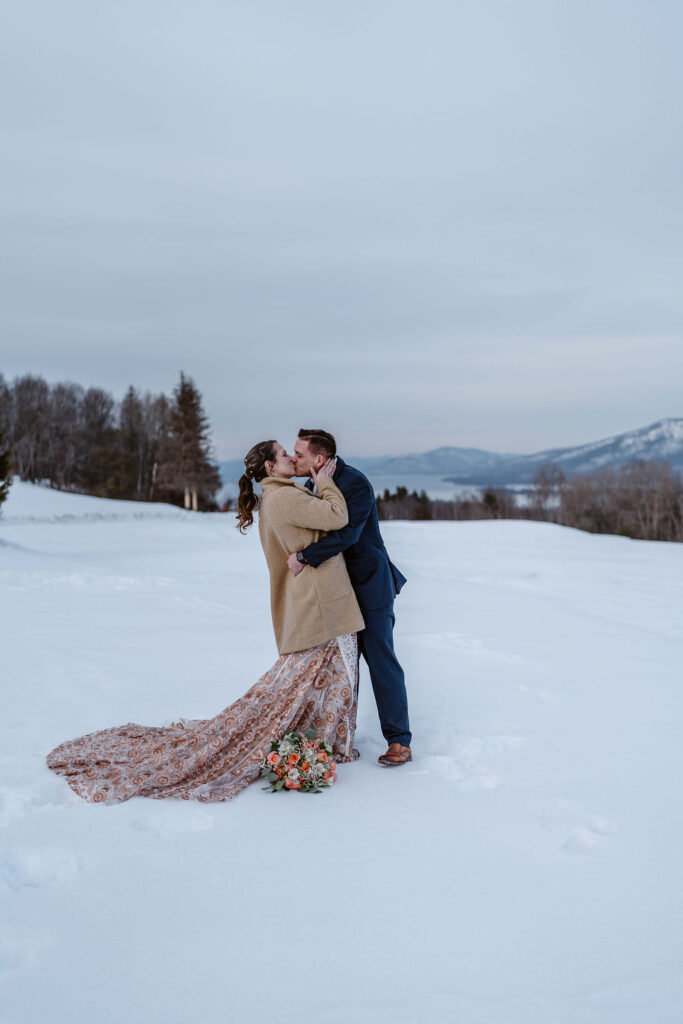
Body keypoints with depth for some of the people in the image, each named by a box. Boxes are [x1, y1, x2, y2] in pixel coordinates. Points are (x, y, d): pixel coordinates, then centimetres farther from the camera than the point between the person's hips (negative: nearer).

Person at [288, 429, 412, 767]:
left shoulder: (356, 484, -19)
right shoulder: (311, 486, 7)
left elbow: (347, 534, -31)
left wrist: (303, 556, -29)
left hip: (369, 584, -8)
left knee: (380, 660, -4)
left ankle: (399, 741, 4)